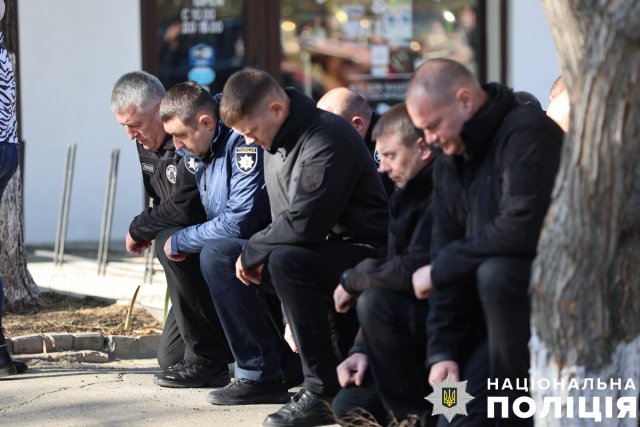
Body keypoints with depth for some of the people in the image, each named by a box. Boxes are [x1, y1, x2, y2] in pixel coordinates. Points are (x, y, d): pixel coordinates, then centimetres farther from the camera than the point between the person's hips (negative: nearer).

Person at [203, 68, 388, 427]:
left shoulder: (327, 139, -24)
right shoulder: (278, 141, 7)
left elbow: (303, 222, -30)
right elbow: (285, 218, 14)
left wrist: (253, 252, -16)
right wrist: (260, 255, -2)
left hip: (364, 251, -10)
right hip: (315, 250, 10)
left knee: (286, 261, -36)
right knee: (221, 257, 5)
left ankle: (324, 393, -27)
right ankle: (260, 375, 5)